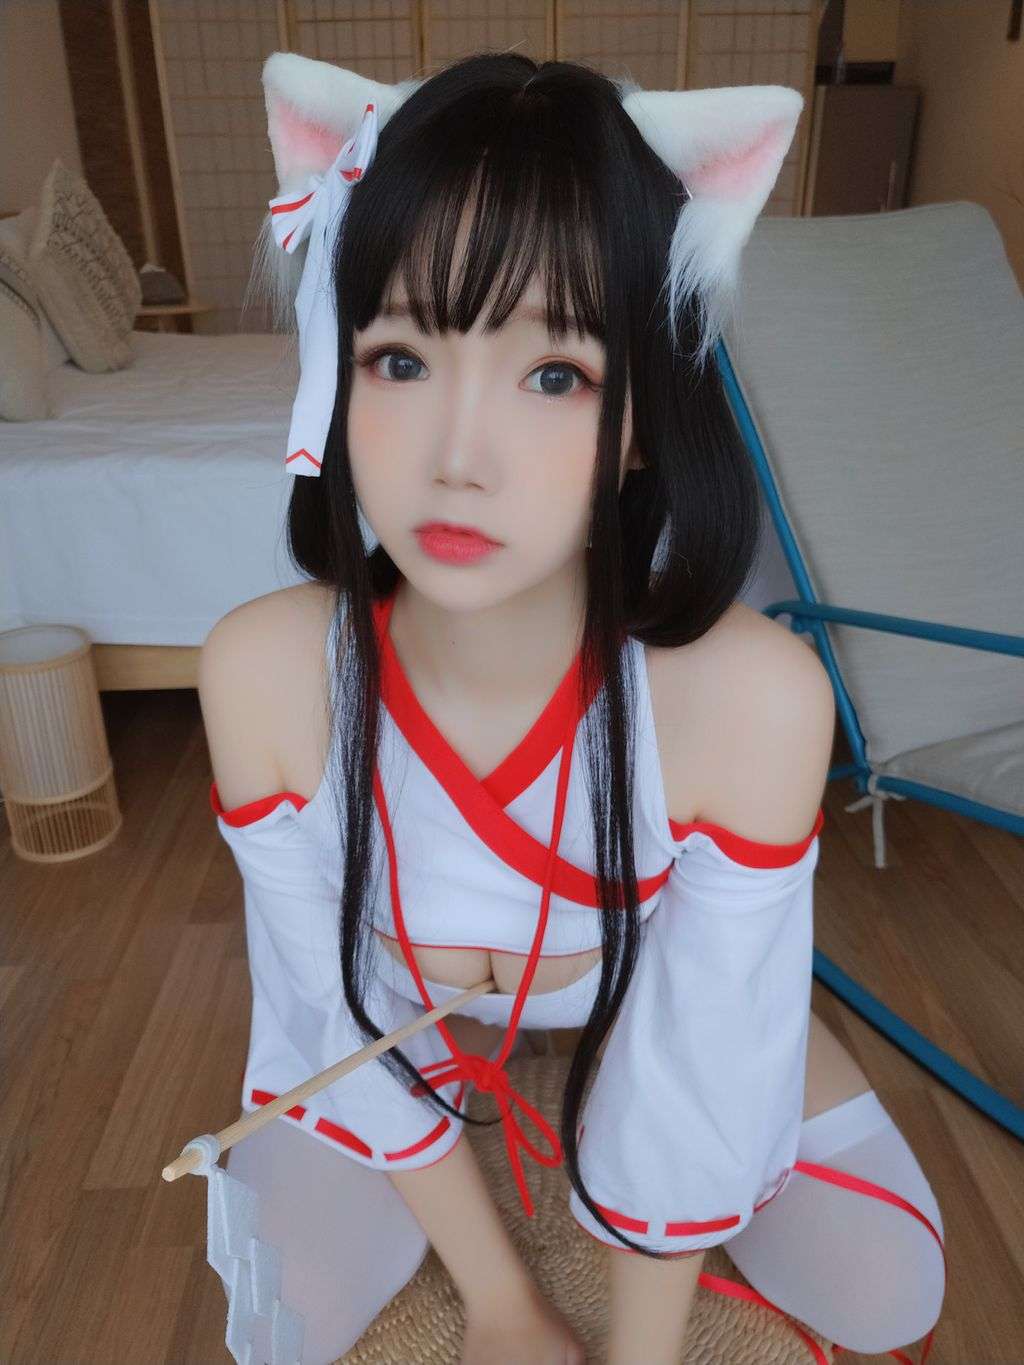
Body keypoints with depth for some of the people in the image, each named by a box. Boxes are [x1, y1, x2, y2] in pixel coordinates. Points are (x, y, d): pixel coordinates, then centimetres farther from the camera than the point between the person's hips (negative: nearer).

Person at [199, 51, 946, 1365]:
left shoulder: (754, 699, -38)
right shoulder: (263, 671, -33)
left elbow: (698, 1068, -24)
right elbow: (332, 998, -19)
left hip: (643, 996, 0)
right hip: (393, 1014, 1)